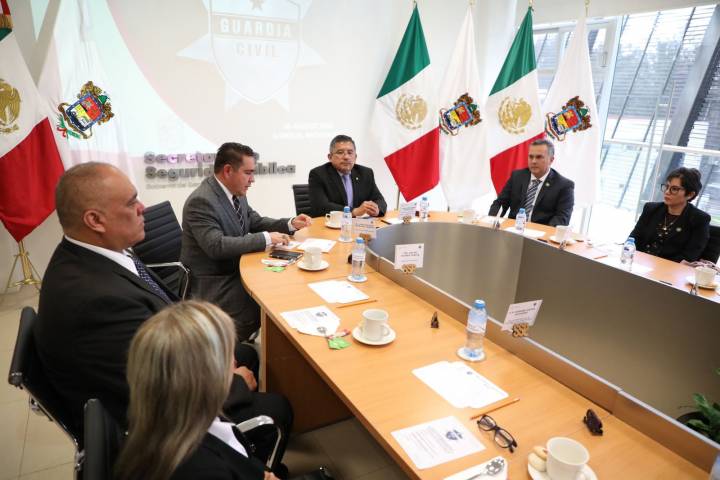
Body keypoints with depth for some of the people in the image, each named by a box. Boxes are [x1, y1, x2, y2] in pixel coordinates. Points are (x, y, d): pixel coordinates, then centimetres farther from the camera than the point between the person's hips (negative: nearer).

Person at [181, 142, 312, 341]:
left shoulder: (237, 193, 3)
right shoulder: (201, 201, -22)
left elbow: (255, 222, 14)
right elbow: (216, 246, -31)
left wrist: (290, 224, -2)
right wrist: (266, 238, -29)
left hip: (235, 269, 8)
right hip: (212, 283, -8)